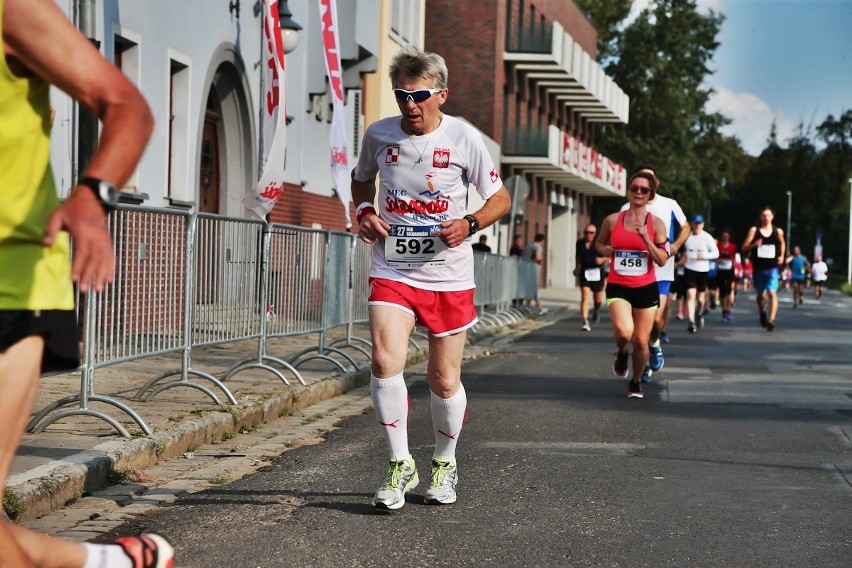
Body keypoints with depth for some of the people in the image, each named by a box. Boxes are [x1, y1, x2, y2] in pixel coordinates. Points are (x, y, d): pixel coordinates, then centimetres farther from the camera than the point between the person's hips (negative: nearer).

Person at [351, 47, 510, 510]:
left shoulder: (464, 138, -7)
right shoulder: (379, 134, -1)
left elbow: (499, 198, 3)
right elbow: (361, 178, 20)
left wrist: (470, 224, -16)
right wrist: (364, 212, -1)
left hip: (449, 276, -1)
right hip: (392, 271, 1)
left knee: (444, 381, 7)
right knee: (385, 362, -19)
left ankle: (445, 463, 33)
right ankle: (400, 466, -3)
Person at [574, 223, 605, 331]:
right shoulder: (580, 243, 5)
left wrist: (602, 259, -16)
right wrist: (577, 267, 17)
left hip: (597, 273, -1)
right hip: (584, 273, 1)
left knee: (598, 299, 11)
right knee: (585, 297, -13)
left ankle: (595, 311, 45)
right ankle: (585, 322, -16)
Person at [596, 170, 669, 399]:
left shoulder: (656, 224, -2)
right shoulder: (613, 220, 1)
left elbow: (662, 260, -6)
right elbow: (600, 243, 19)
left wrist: (646, 238, -18)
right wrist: (606, 250, -4)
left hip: (646, 288, 1)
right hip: (618, 286, -1)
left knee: (641, 341, 5)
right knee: (623, 332, -24)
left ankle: (636, 382, 29)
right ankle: (622, 352, 13)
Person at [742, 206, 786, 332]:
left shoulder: (778, 231, 4)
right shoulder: (754, 230, 0)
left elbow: (782, 243, 26)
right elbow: (744, 248, -1)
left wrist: (782, 256, 9)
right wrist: (754, 245, -21)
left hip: (773, 268, -1)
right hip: (758, 268, 1)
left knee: (772, 292, -18)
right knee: (761, 295, 14)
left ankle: (771, 321, -21)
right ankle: (762, 313, 44)